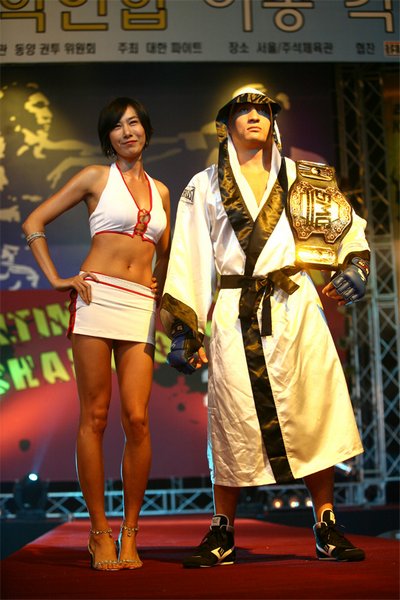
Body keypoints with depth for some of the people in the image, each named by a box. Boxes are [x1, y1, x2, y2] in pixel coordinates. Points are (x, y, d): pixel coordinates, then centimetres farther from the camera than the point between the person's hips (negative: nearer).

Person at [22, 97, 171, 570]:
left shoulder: (160, 190, 19)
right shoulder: (96, 177, 8)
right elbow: (34, 223, 7)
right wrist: (56, 279, 0)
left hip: (140, 308, 3)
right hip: (97, 299, -3)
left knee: (136, 420, -6)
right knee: (94, 418, -3)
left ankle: (130, 533, 6)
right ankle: (100, 532, 6)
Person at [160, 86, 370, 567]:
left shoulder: (301, 179, 16)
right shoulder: (204, 186, 13)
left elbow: (350, 228, 21)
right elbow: (189, 260, 8)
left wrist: (355, 265, 0)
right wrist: (185, 330, 2)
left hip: (295, 306, 1)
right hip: (235, 313, -1)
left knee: (313, 409, -2)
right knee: (234, 421, -1)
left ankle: (326, 529, 11)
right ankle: (222, 536, 12)